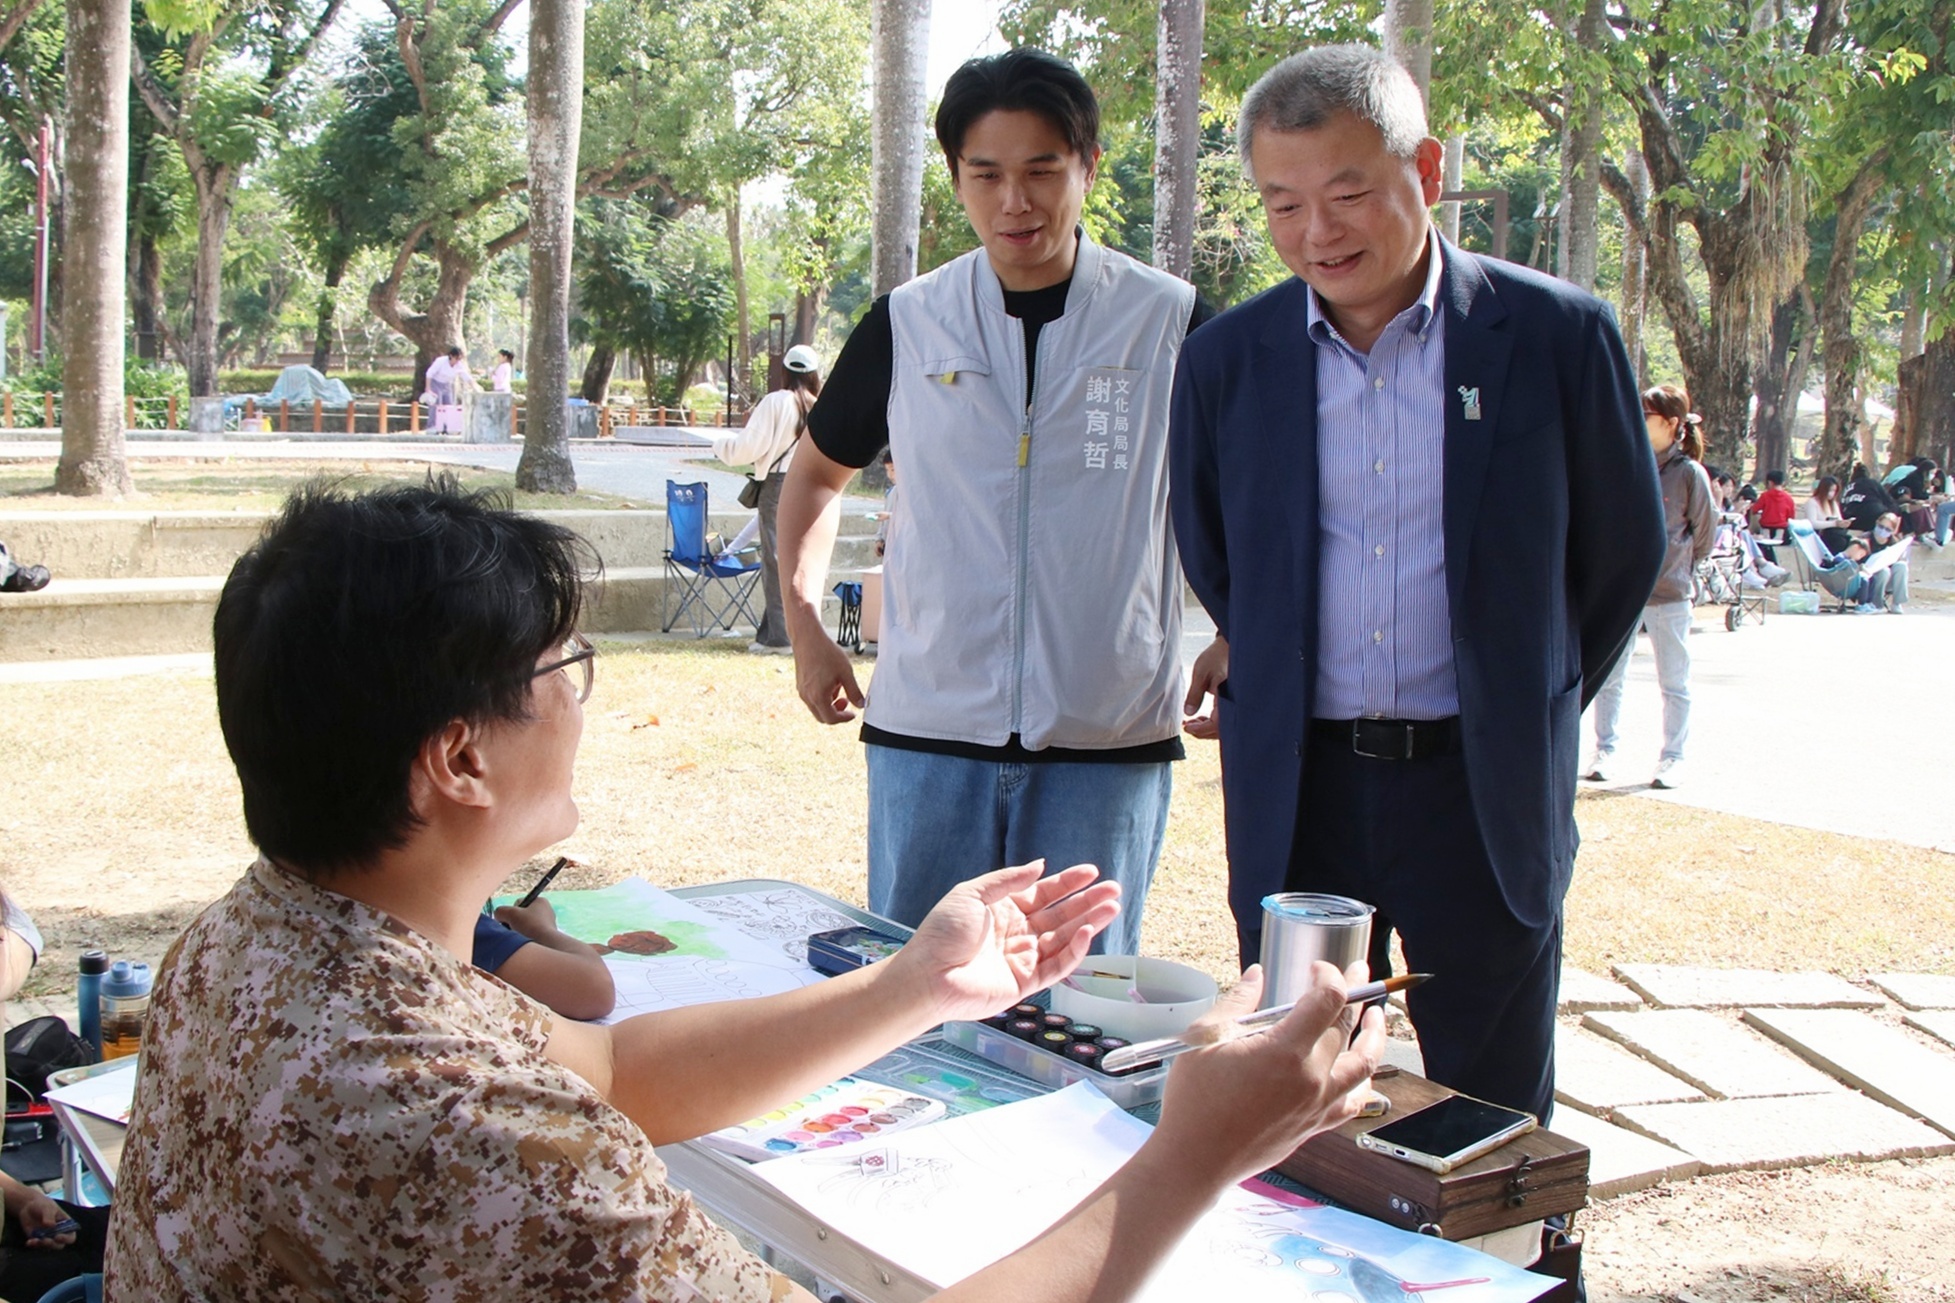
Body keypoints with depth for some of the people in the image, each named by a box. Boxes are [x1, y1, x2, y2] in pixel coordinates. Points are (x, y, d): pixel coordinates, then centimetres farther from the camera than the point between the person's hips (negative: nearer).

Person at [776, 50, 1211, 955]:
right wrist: (805, 627, 9)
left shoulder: (1174, 323, -2)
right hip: (927, 732, 1)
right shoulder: (908, 323, 3)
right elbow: (819, 472, 18)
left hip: (1108, 742, -1)